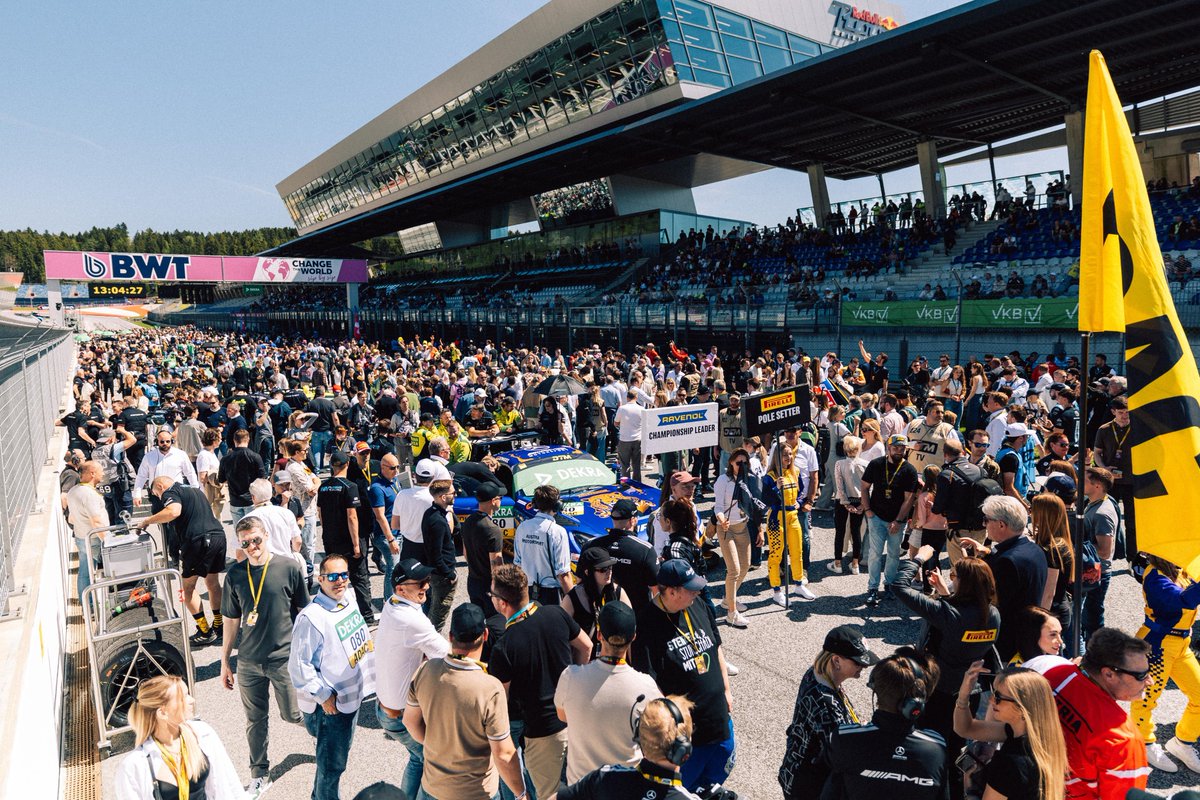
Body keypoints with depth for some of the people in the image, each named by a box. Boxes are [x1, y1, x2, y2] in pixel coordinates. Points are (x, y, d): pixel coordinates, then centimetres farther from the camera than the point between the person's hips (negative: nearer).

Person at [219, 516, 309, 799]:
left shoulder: (289, 568, -10)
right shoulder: (235, 574, -2)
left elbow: (303, 612, -2)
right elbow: (231, 620, 7)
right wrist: (225, 661, 10)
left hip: (284, 658, -3)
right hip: (249, 661, 3)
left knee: (292, 714, 8)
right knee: (255, 720, 13)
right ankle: (259, 775, 31)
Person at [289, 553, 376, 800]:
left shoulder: (349, 597, -4)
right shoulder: (311, 618, -28)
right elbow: (298, 665, -23)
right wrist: (323, 695, -19)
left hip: (353, 694, 8)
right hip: (330, 704, -8)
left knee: (341, 751, 28)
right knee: (332, 764, 8)